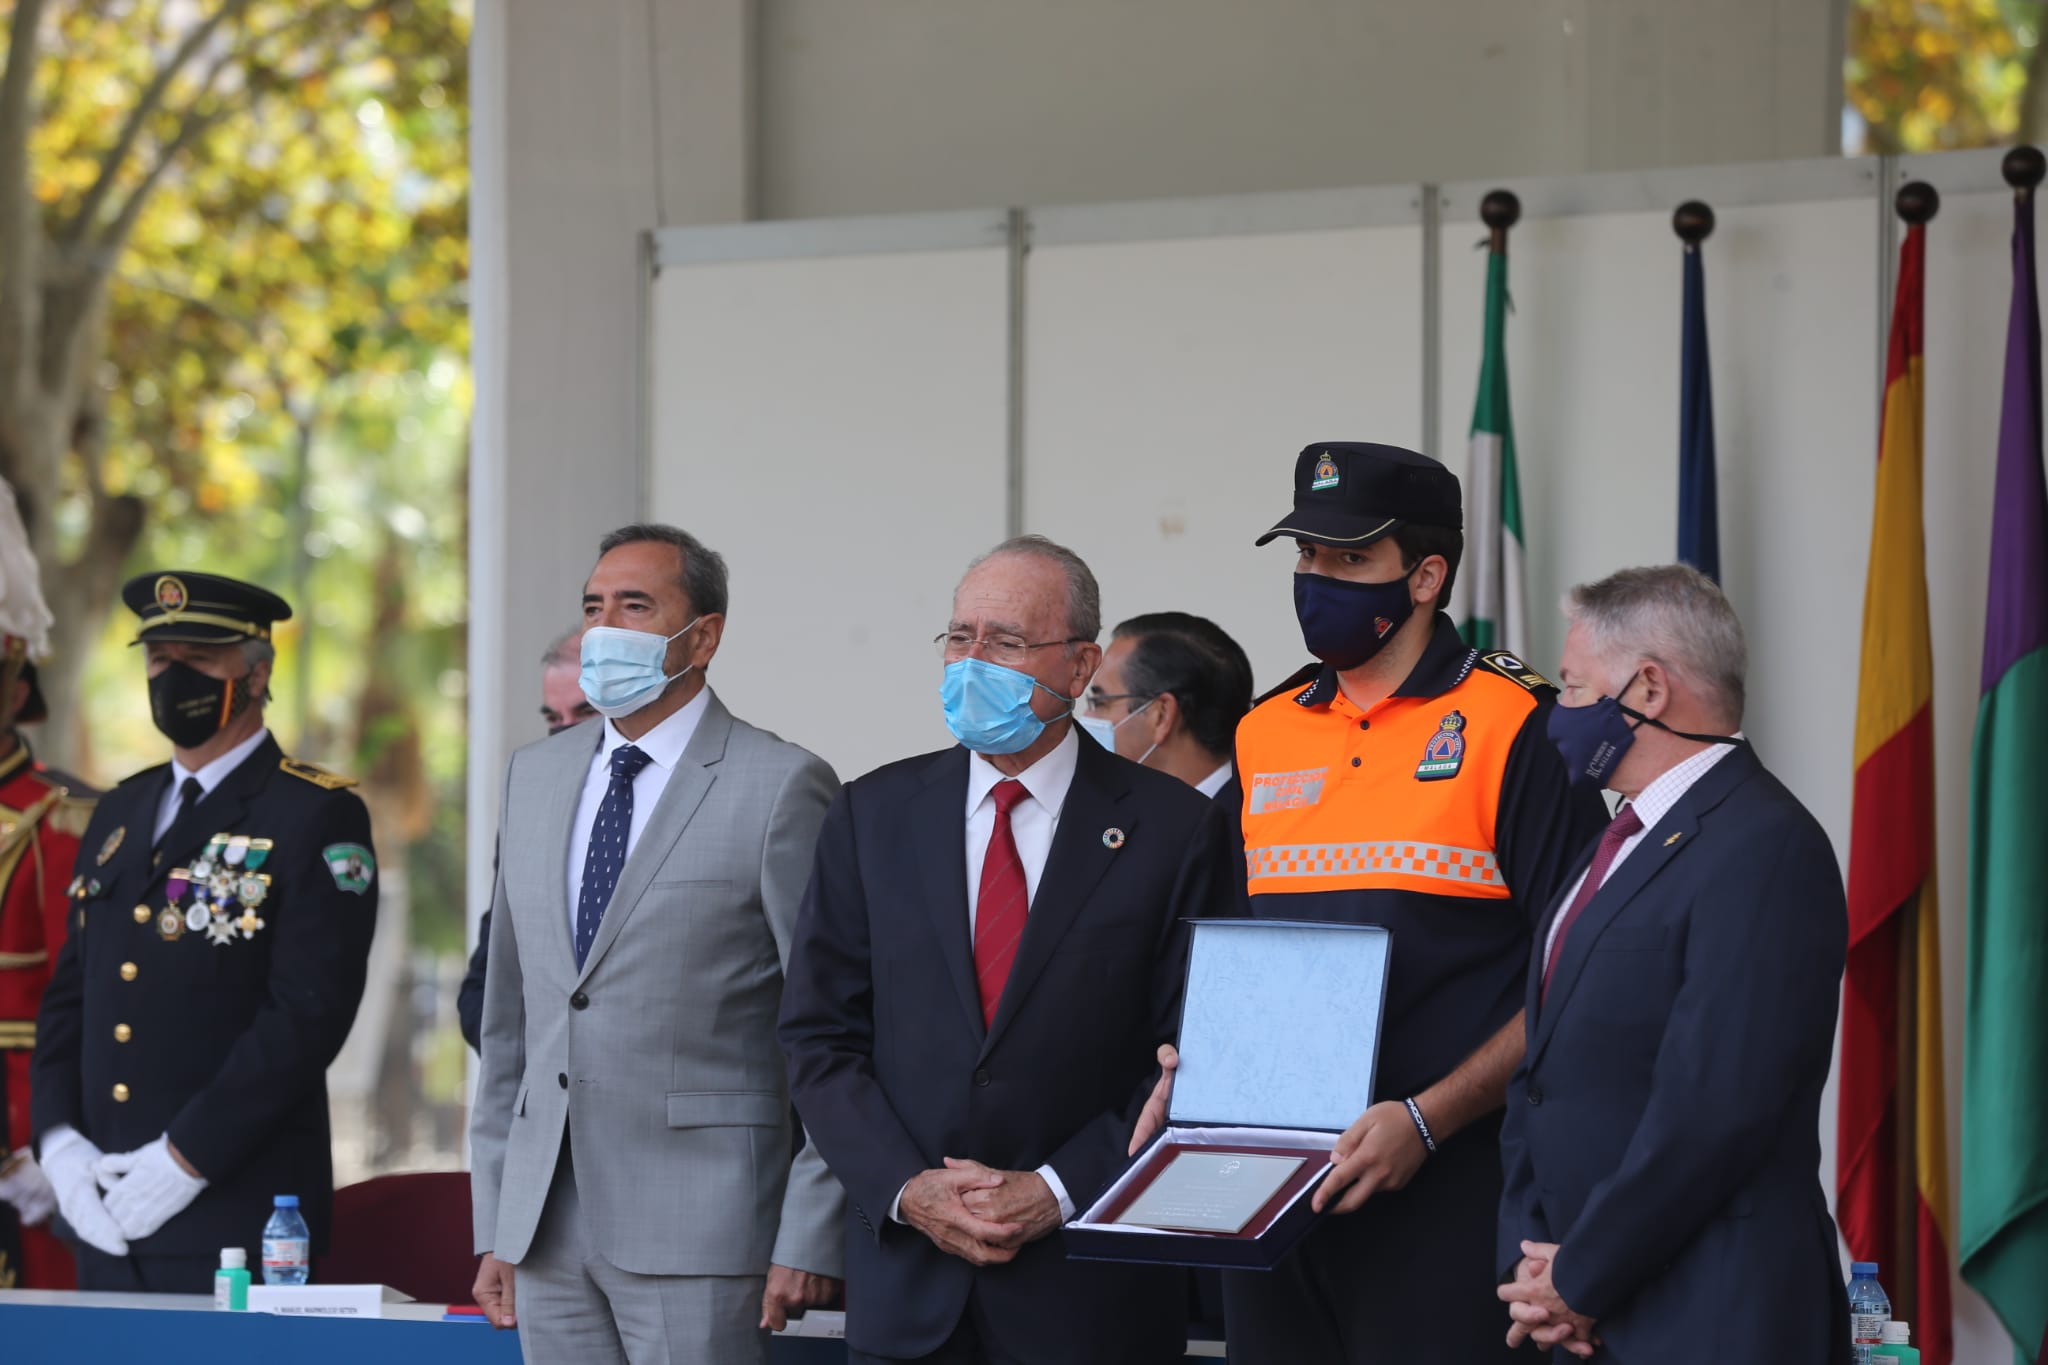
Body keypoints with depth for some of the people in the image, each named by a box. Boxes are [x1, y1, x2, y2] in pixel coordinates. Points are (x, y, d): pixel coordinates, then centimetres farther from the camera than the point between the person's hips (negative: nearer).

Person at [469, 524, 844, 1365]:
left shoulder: (781, 786, -5)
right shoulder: (536, 775, 15)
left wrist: (810, 1241, -12)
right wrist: (492, 1226, 13)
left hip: (698, 1233, -6)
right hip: (546, 1230, 6)